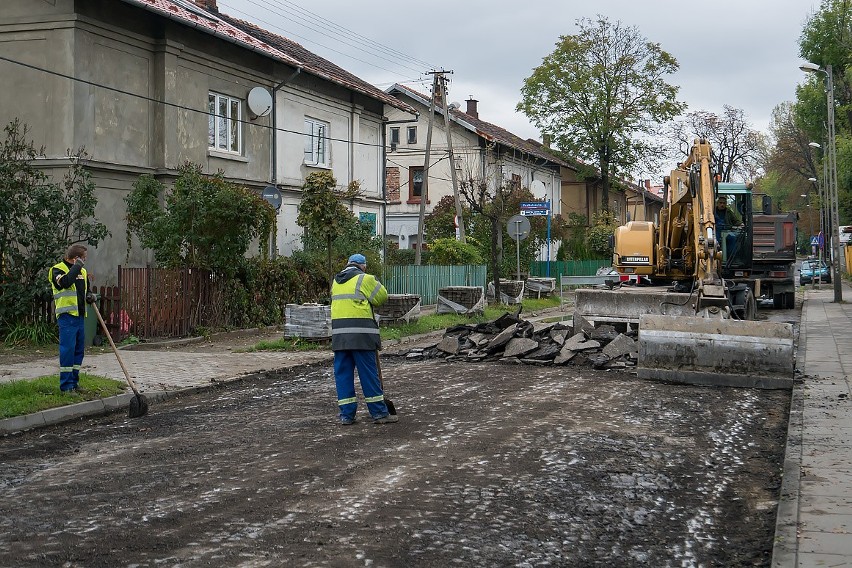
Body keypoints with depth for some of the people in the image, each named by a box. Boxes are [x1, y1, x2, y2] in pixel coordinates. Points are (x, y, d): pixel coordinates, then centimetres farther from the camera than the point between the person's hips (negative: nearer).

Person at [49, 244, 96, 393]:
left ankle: (74, 381, 21)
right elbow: (65, 282, -28)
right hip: (66, 316, -8)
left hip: (80, 316, 8)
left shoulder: (82, 271, 17)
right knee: (68, 350, -8)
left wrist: (90, 296, 6)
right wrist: (77, 266, -17)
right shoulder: (58, 269, -6)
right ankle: (66, 385, -3)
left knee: (79, 350, 11)